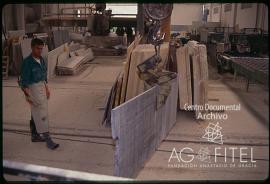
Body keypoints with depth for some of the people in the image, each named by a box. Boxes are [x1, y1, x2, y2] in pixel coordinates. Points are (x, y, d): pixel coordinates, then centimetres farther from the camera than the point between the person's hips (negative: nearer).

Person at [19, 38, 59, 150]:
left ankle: (35, 135, 31)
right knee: (42, 115, -7)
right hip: (33, 89, -8)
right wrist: (27, 95, -21)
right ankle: (47, 139, -1)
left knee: (36, 114, 18)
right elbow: (23, 80, -17)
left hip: (42, 87, 8)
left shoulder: (41, 60, 7)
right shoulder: (27, 62, -17)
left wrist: (47, 89, 19)